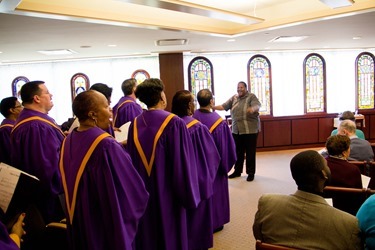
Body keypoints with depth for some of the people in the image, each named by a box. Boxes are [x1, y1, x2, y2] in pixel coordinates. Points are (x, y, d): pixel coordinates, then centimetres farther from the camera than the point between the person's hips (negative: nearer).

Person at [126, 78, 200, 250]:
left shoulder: (135, 124, -1)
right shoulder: (174, 123, -17)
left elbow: (131, 161, 4)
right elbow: (183, 163, -16)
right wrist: (189, 196, -5)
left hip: (142, 193, 5)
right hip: (167, 194, -5)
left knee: (146, 235, 19)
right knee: (170, 236, 12)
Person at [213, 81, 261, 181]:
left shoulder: (251, 97, -5)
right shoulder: (234, 98, 10)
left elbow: (257, 106, -22)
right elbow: (223, 106, 7)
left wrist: (253, 109, -45)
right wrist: (212, 107, -7)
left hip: (250, 130, -5)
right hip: (236, 130, 5)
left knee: (250, 153, 2)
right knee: (238, 152, 14)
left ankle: (251, 173, 15)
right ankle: (237, 171, 28)